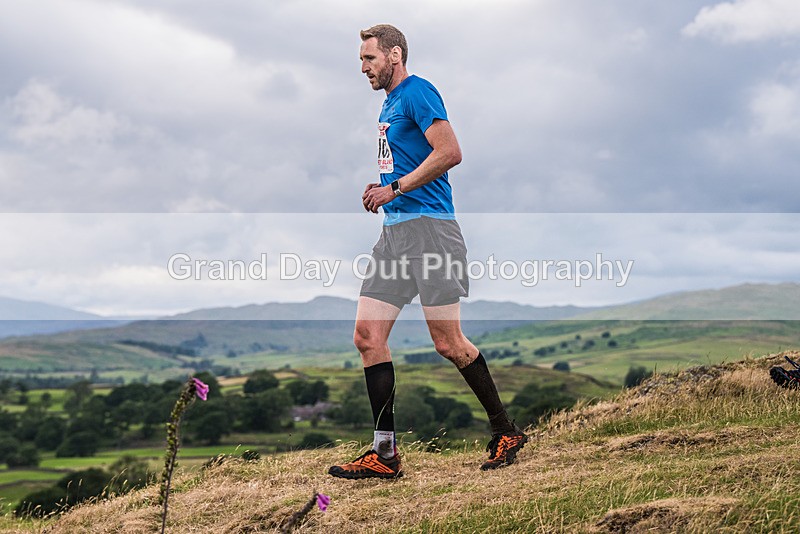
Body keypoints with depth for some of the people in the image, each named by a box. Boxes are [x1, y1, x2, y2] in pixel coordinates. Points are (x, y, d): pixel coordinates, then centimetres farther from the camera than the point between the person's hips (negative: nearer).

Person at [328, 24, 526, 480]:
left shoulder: (418, 92, -7)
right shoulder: (390, 104, 23)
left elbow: (450, 153, -19)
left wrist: (396, 189, -15)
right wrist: (382, 190, 13)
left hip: (429, 226, -10)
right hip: (395, 231, 10)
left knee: (448, 343, -7)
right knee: (368, 336, 0)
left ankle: (506, 431, 11)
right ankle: (385, 454, 3)